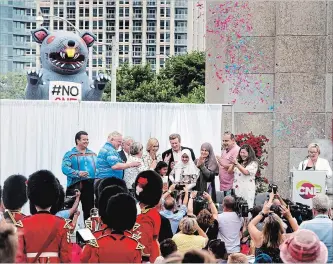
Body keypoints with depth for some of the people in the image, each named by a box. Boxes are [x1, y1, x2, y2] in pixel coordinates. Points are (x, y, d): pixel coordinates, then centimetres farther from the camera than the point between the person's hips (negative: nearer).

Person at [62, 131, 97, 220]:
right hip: (75, 186, -5)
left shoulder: (92, 154, 17)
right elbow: (65, 168, -15)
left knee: (89, 211, 9)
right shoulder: (70, 154, -2)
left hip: (90, 186, 5)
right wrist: (78, 173, -28)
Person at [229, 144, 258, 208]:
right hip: (237, 190, 5)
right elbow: (229, 171, 12)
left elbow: (246, 172, -15)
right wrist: (233, 164, -6)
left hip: (247, 191, -5)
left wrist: (236, 164, -16)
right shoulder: (239, 162, 16)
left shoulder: (253, 163, 0)